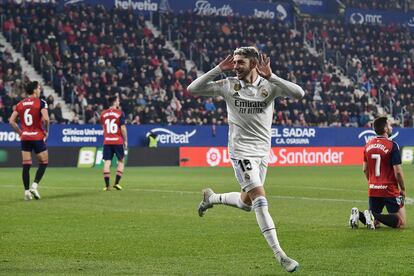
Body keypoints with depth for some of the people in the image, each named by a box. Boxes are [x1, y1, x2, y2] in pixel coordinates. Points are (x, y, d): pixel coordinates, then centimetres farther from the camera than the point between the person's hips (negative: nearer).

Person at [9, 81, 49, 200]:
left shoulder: (20, 104, 8)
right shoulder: (40, 103, -7)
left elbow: (11, 120, 4)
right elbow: (46, 118, -20)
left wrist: (20, 132, 12)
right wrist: (46, 131, -4)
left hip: (25, 138, 4)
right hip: (38, 137, -4)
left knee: (26, 165, 7)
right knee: (43, 162, 9)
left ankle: (27, 190, 4)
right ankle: (34, 186, -7)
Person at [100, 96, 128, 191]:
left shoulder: (103, 114, 7)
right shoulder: (120, 113, -6)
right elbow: (123, 128, -9)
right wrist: (125, 140, -1)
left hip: (107, 141, 3)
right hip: (118, 141, -3)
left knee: (107, 162, 2)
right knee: (121, 161, 10)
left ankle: (107, 185, -3)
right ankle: (116, 183, 1)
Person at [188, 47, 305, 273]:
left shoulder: (269, 85, -5)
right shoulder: (229, 85, -5)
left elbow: (299, 93, -20)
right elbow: (192, 89, -9)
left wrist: (270, 76, -24)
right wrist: (219, 69, -14)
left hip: (263, 152, 4)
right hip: (241, 151, -4)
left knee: (247, 203, 15)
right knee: (260, 201, -15)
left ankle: (211, 198, 43)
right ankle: (279, 255, -15)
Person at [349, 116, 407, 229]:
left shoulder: (368, 144, 7)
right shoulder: (392, 145, -12)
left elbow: (365, 169, 13)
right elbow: (397, 171, -14)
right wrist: (403, 189, -1)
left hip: (373, 190, 6)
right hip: (390, 191, -6)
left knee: (374, 222, 17)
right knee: (401, 222, -3)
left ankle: (358, 214, -11)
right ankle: (373, 216, -22)